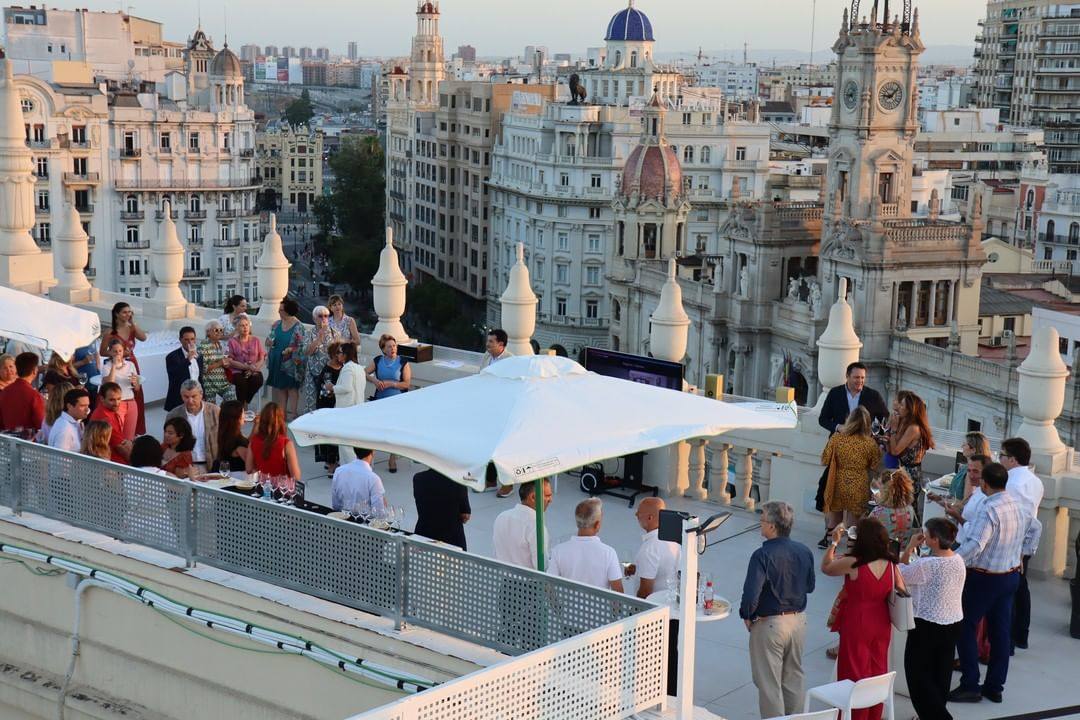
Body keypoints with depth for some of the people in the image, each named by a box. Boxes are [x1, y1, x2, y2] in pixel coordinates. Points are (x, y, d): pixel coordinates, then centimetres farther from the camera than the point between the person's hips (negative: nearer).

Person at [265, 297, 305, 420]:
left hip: (290, 363, -6)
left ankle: (291, 413, 9)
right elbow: (270, 339, 17)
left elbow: (301, 346, -10)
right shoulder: (277, 324, 7)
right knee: (280, 388, 9)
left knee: (292, 388, 3)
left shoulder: (298, 327, -11)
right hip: (277, 362, 6)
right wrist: (269, 342, -5)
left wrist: (290, 350, -22)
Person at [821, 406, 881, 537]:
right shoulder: (870, 443, -13)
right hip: (859, 489, -1)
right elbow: (874, 466, -1)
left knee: (834, 519, 18)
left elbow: (825, 460, -2)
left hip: (838, 486, 1)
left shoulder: (836, 438, -11)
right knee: (853, 522, 12)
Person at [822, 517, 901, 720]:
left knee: (855, 673, 8)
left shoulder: (852, 563, -19)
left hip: (856, 625, -5)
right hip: (882, 624, 5)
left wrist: (834, 542, 5)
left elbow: (826, 568, -2)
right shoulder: (891, 564, -5)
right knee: (877, 672, 17)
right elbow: (901, 593, 4)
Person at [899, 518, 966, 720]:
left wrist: (909, 547, -7)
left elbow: (899, 574, -11)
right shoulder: (958, 561, -2)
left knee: (918, 674, 6)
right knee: (941, 673, 18)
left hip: (927, 626, -7)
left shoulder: (927, 565, -24)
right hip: (953, 623, 7)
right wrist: (915, 552, 7)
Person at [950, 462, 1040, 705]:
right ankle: (995, 687, 19)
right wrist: (1023, 554, 28)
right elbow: (1035, 528, 23)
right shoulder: (1019, 505, 4)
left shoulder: (989, 509, -23)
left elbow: (975, 545, -33)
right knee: (1001, 631, 12)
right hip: (1012, 574, 8)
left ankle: (970, 686, 2)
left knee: (964, 627, 3)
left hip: (985, 578, -8)